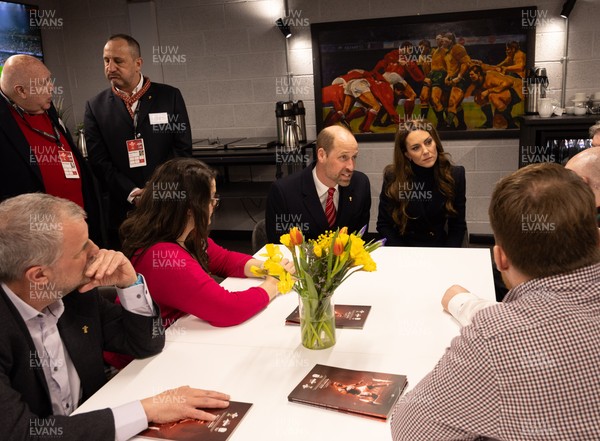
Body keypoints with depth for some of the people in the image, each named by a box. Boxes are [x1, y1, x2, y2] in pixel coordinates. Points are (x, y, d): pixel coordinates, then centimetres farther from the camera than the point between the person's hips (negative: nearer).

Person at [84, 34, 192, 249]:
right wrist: (132, 193, -14)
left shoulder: (169, 96, 3)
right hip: (123, 211, 1)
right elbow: (99, 160, -1)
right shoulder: (95, 106, 5)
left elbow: (183, 148, 0)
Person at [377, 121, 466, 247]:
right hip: (403, 251, -2)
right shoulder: (392, 176, -6)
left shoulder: (455, 175, -2)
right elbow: (384, 224, -1)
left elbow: (458, 225, 3)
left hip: (440, 247, 2)